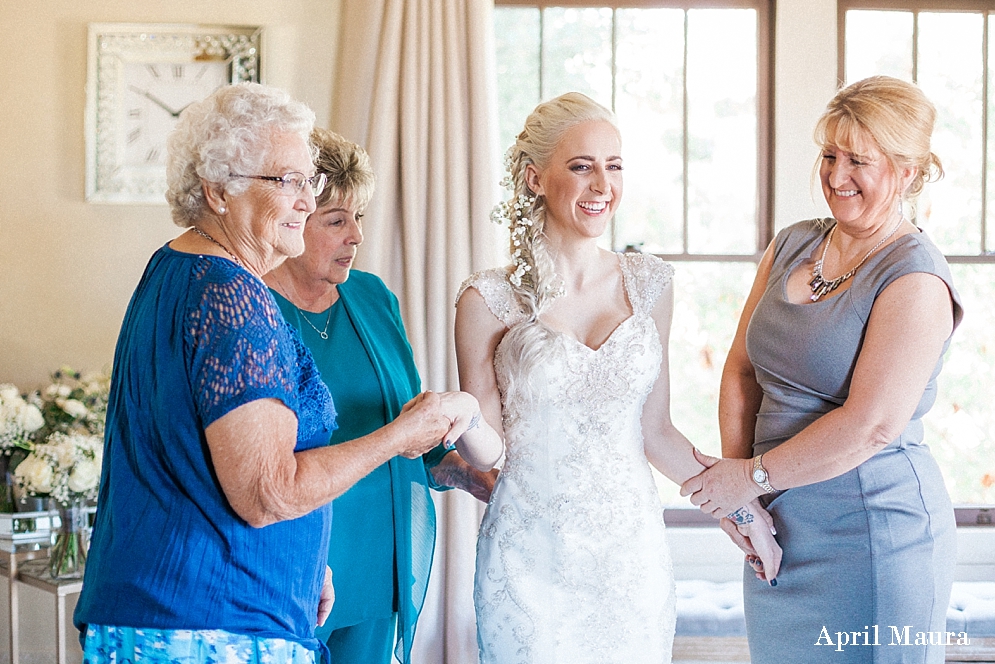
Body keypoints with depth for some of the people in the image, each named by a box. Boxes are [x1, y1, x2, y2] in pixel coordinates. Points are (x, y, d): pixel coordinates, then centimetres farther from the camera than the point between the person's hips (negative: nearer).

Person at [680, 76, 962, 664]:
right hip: (780, 526, 7)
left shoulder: (916, 280, -14)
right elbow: (742, 369, 7)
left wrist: (754, 476, -15)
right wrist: (735, 479, -4)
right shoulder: (791, 247, 7)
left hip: (874, 529, -6)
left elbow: (871, 425, -21)